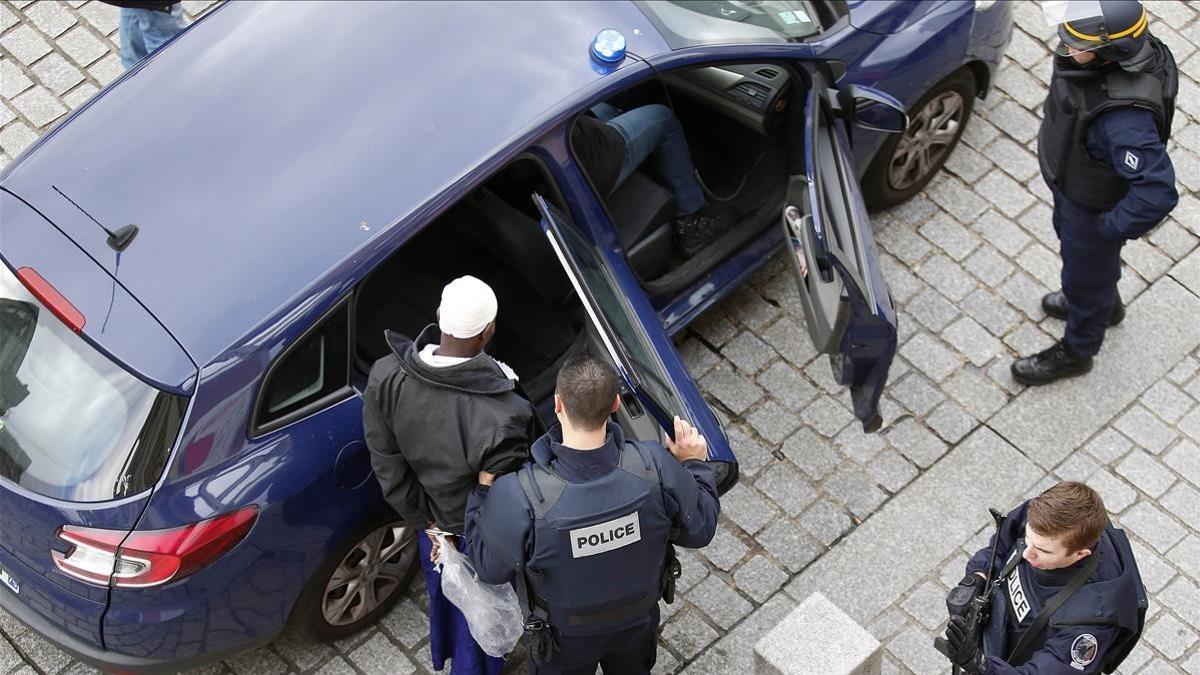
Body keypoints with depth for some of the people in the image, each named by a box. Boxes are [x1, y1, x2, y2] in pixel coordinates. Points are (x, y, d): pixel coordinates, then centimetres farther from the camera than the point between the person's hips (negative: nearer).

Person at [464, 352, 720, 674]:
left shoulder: (519, 497, -41)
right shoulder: (654, 467, -34)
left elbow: (490, 568, -20)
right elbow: (700, 529, -15)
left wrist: (483, 490, -11)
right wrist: (694, 464, -1)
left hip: (565, 638, -2)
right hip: (638, 622, 2)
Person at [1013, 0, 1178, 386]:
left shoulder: (1123, 118, -47)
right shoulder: (1106, 50, -22)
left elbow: (1157, 194, -45)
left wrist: (1112, 228, -29)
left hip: (1095, 206, -8)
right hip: (1070, 181, 8)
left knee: (1085, 275, 19)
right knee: (1070, 238, 35)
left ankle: (1076, 352, 49)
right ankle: (1106, 305, 64)